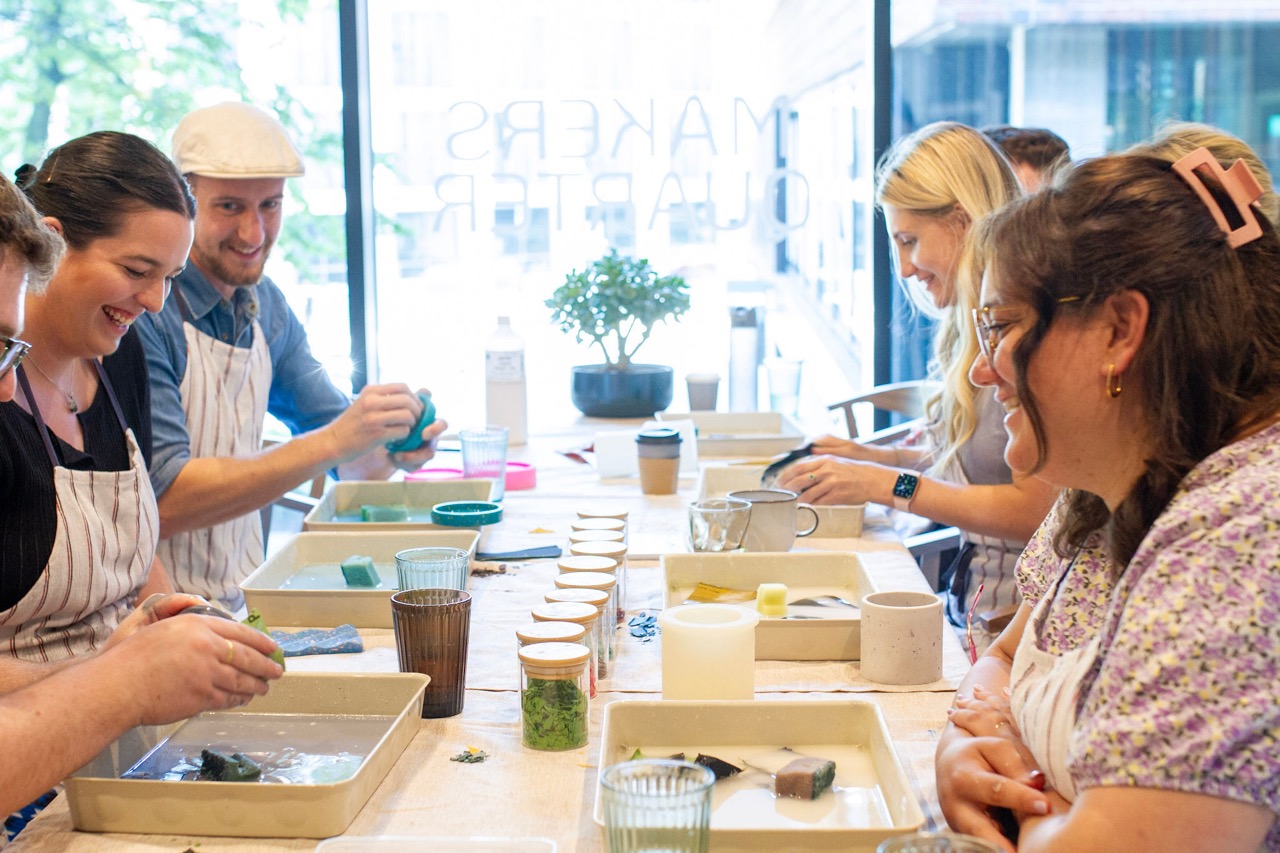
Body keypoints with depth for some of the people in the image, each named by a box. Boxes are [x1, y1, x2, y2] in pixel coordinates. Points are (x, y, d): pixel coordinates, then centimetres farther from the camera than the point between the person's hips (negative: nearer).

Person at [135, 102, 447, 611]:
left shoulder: (265, 306, 8)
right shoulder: (142, 311, -15)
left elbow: (354, 465, 11)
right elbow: (160, 501, -22)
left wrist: (392, 448, -11)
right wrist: (334, 441, -26)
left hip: (244, 608, 6)